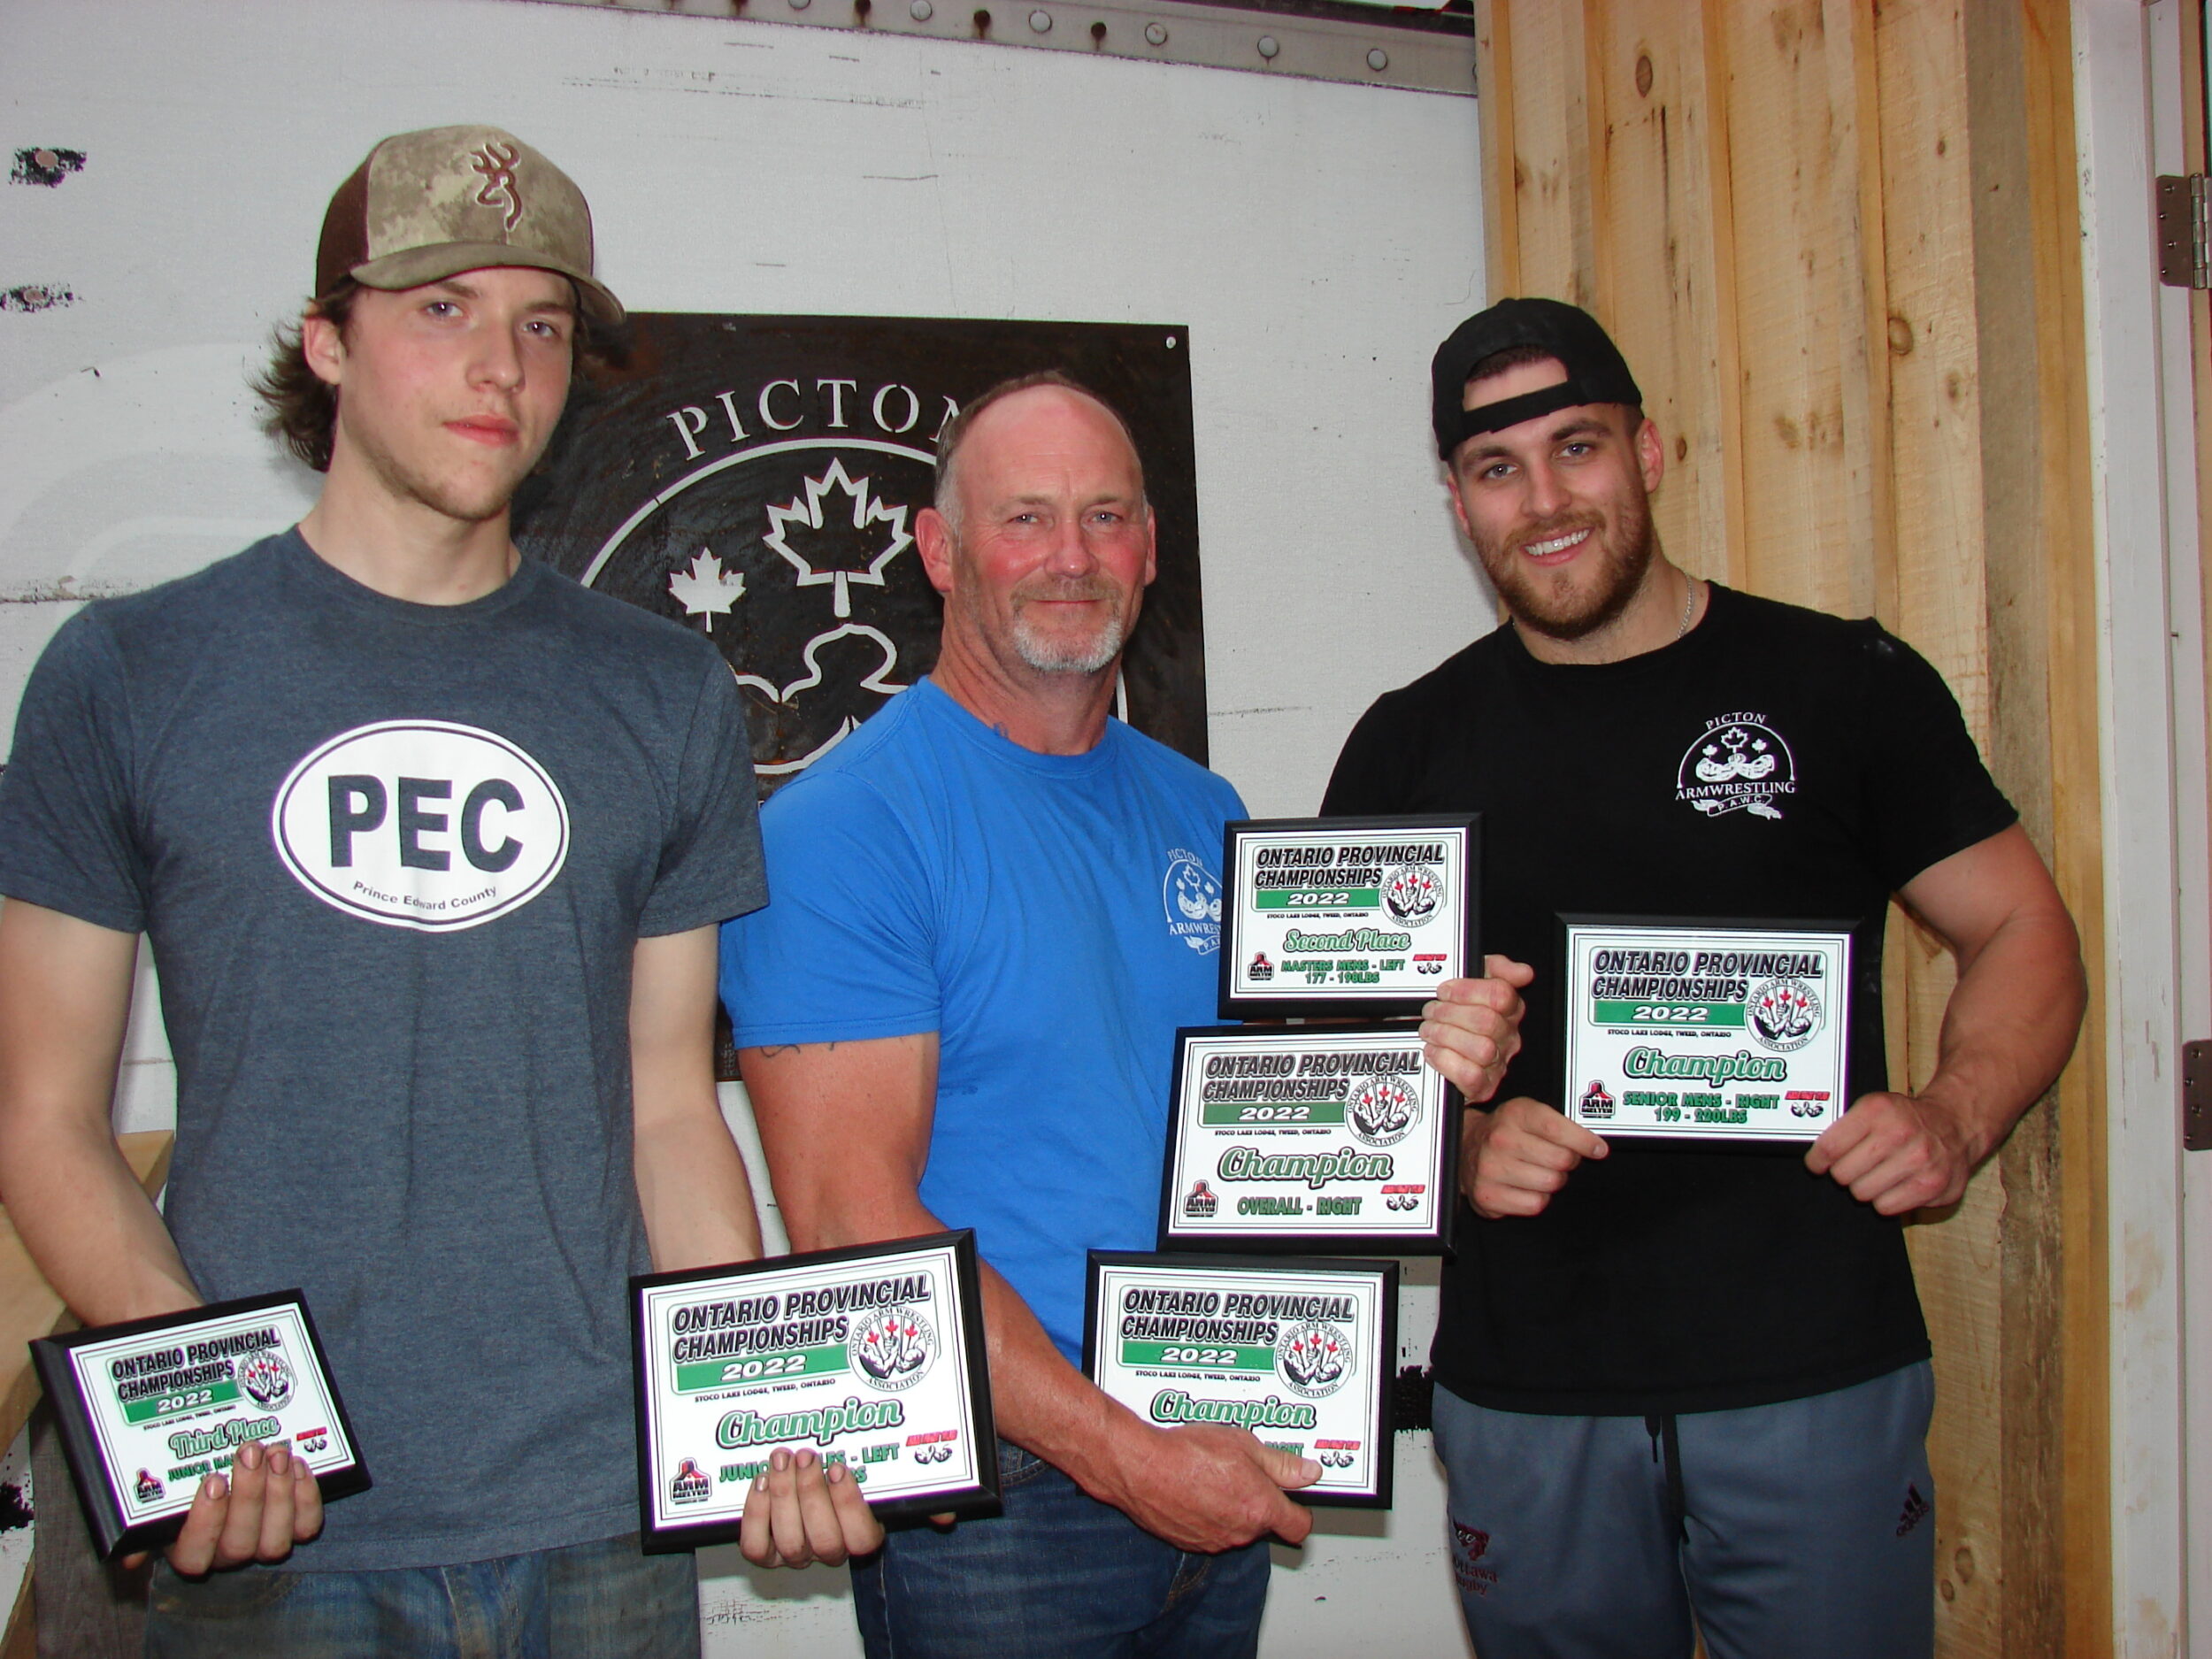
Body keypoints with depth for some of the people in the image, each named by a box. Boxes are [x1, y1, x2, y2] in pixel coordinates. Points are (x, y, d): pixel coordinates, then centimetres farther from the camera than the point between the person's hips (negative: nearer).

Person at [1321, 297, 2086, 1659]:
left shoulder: (1844, 685, 1)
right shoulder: (1411, 746, 5)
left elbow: (2026, 934, 5)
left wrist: (1955, 1116, -14)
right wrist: (1455, 1140, -12)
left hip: (1819, 1377, -1)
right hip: (1527, 1396, 2)